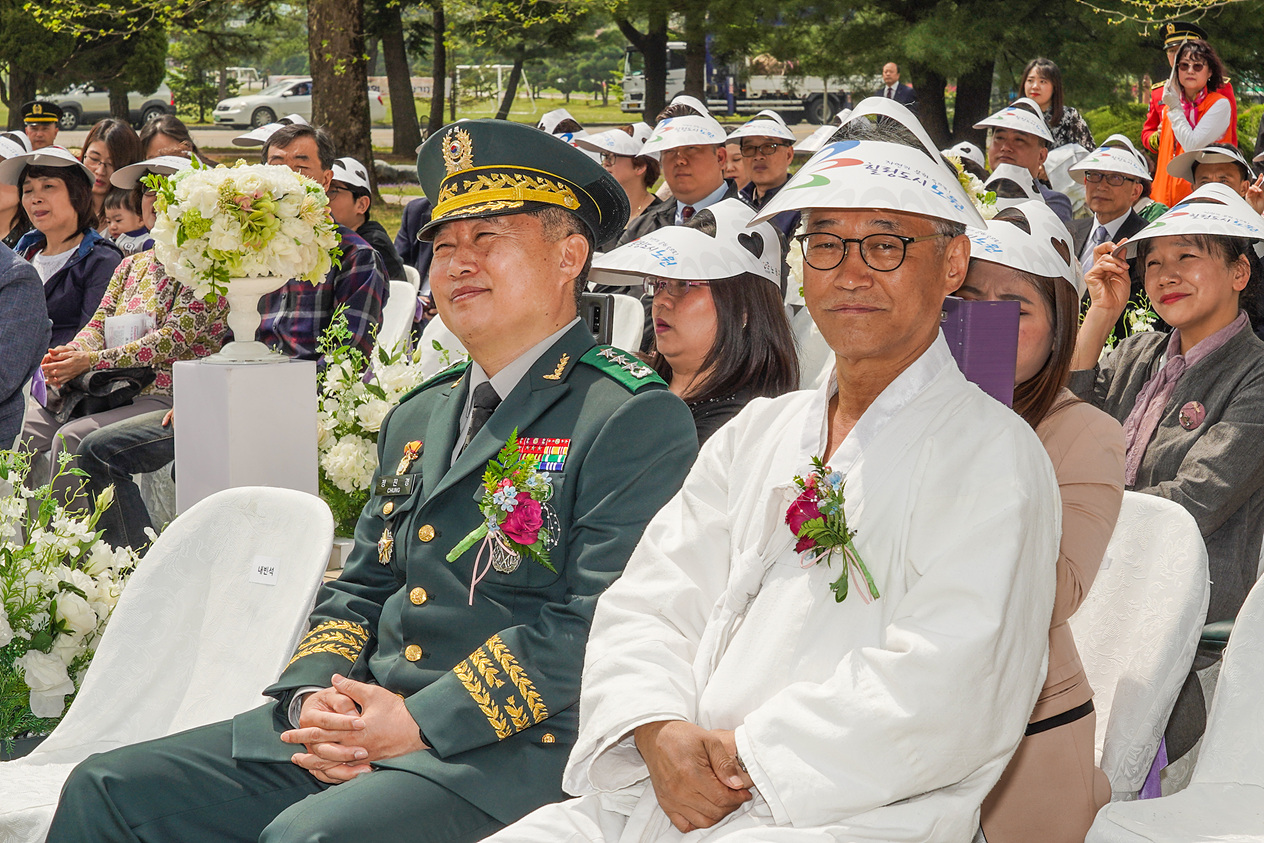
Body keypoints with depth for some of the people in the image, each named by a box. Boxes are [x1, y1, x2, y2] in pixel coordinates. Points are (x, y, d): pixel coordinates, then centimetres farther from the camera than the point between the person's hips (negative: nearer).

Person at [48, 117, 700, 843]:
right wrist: (312, 695, 1)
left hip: (511, 751, -7)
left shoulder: (638, 419, -5)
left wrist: (423, 722, -17)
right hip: (351, 728, 8)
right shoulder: (417, 418, 22)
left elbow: (599, 624, -15)